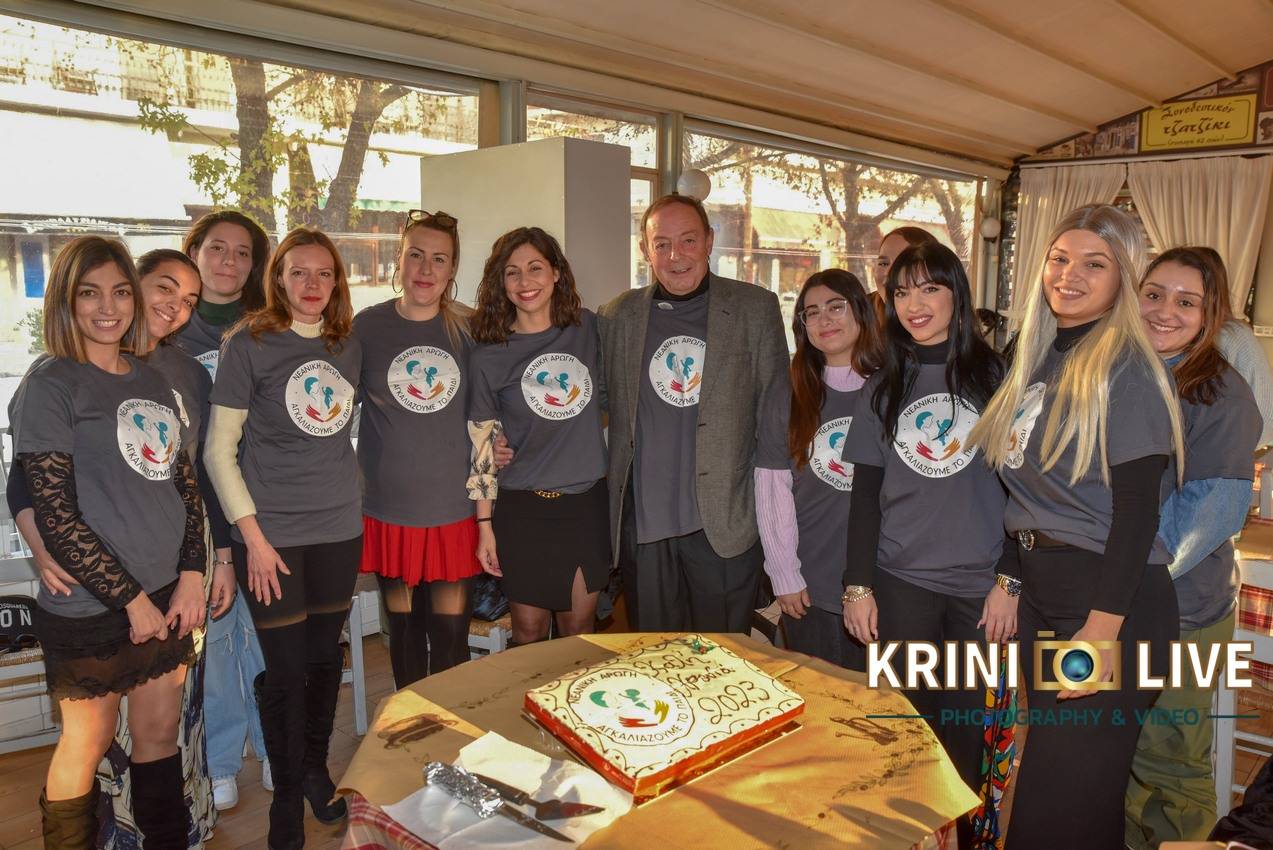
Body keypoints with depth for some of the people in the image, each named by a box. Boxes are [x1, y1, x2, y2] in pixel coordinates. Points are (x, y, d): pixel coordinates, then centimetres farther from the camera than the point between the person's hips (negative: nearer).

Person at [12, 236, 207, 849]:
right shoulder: (50, 386, -10)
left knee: (160, 731, 16)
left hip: (168, 594, 6)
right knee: (88, 742, 10)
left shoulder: (152, 380, 9)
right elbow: (56, 515, -14)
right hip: (89, 609, -5)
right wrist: (131, 598, -13)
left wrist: (191, 574, 0)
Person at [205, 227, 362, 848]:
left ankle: (316, 768, 37)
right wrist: (253, 536, -11)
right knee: (286, 668, 2)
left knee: (326, 655, 14)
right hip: (272, 533, -4)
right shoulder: (248, 344, -7)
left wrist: (350, 497, 11)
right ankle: (287, 797, 24)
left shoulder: (349, 346, 6)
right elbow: (219, 449, -7)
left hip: (339, 528, 4)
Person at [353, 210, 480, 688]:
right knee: (405, 629, 13)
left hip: (456, 508, 0)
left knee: (452, 634, 6)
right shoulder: (367, 326, -2)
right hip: (390, 509, 0)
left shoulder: (470, 329, 0)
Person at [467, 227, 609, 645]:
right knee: (529, 629, 9)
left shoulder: (588, 328, 1)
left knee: (580, 625, 13)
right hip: (524, 507, -2)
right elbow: (481, 445, -3)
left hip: (587, 501, 2)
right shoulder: (488, 356, -6)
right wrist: (484, 524, -4)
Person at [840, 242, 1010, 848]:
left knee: (964, 725, 7)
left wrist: (1010, 581, -4)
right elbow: (866, 494, 6)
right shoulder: (882, 389, 7)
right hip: (900, 583, 1)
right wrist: (858, 586, 0)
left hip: (979, 586, -1)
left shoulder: (994, 375, 2)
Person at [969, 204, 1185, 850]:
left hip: (1110, 600, -8)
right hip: (1039, 591, 8)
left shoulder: (1127, 370, -13)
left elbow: (1136, 509, -17)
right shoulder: (1039, 361, 10)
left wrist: (1102, 628, -20)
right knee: (1044, 776, 20)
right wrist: (1008, 578, 10)